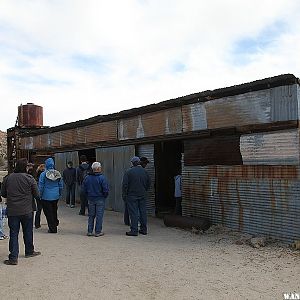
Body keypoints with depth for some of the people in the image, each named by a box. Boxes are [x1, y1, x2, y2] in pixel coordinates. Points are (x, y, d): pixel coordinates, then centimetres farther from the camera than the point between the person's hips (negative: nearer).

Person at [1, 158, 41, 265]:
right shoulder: (29, 178, -10)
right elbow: (37, 195, -4)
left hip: (12, 211, 1)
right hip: (27, 211, -1)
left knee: (13, 233, 6)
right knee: (28, 232, 15)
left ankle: (13, 257, 5)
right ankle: (29, 251, 31)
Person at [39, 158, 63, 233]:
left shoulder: (43, 174, -12)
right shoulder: (57, 173, 0)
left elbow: (41, 186, -9)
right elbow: (61, 185, 6)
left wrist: (40, 195, 3)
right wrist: (59, 194, 17)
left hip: (46, 197, -4)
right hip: (55, 196, 4)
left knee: (48, 212, 5)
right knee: (54, 211, 20)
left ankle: (52, 228, 6)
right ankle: (55, 224, 30)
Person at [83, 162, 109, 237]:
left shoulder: (87, 178, 1)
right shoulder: (102, 178, -14)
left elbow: (84, 189, 5)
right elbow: (106, 189, -14)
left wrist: (88, 196, 15)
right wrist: (105, 196, 3)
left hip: (90, 199, 5)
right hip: (100, 199, -4)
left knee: (91, 215, 14)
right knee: (99, 216, 3)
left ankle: (90, 231, 17)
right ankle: (98, 232, 7)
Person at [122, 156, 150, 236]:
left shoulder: (128, 172, -10)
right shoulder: (144, 171, 6)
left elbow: (125, 185, -10)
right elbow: (148, 183, 14)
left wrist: (124, 195, -3)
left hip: (132, 195, -5)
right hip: (142, 195, 5)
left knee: (133, 213, -2)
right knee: (143, 212, 11)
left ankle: (134, 230, 0)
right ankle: (144, 229, 18)